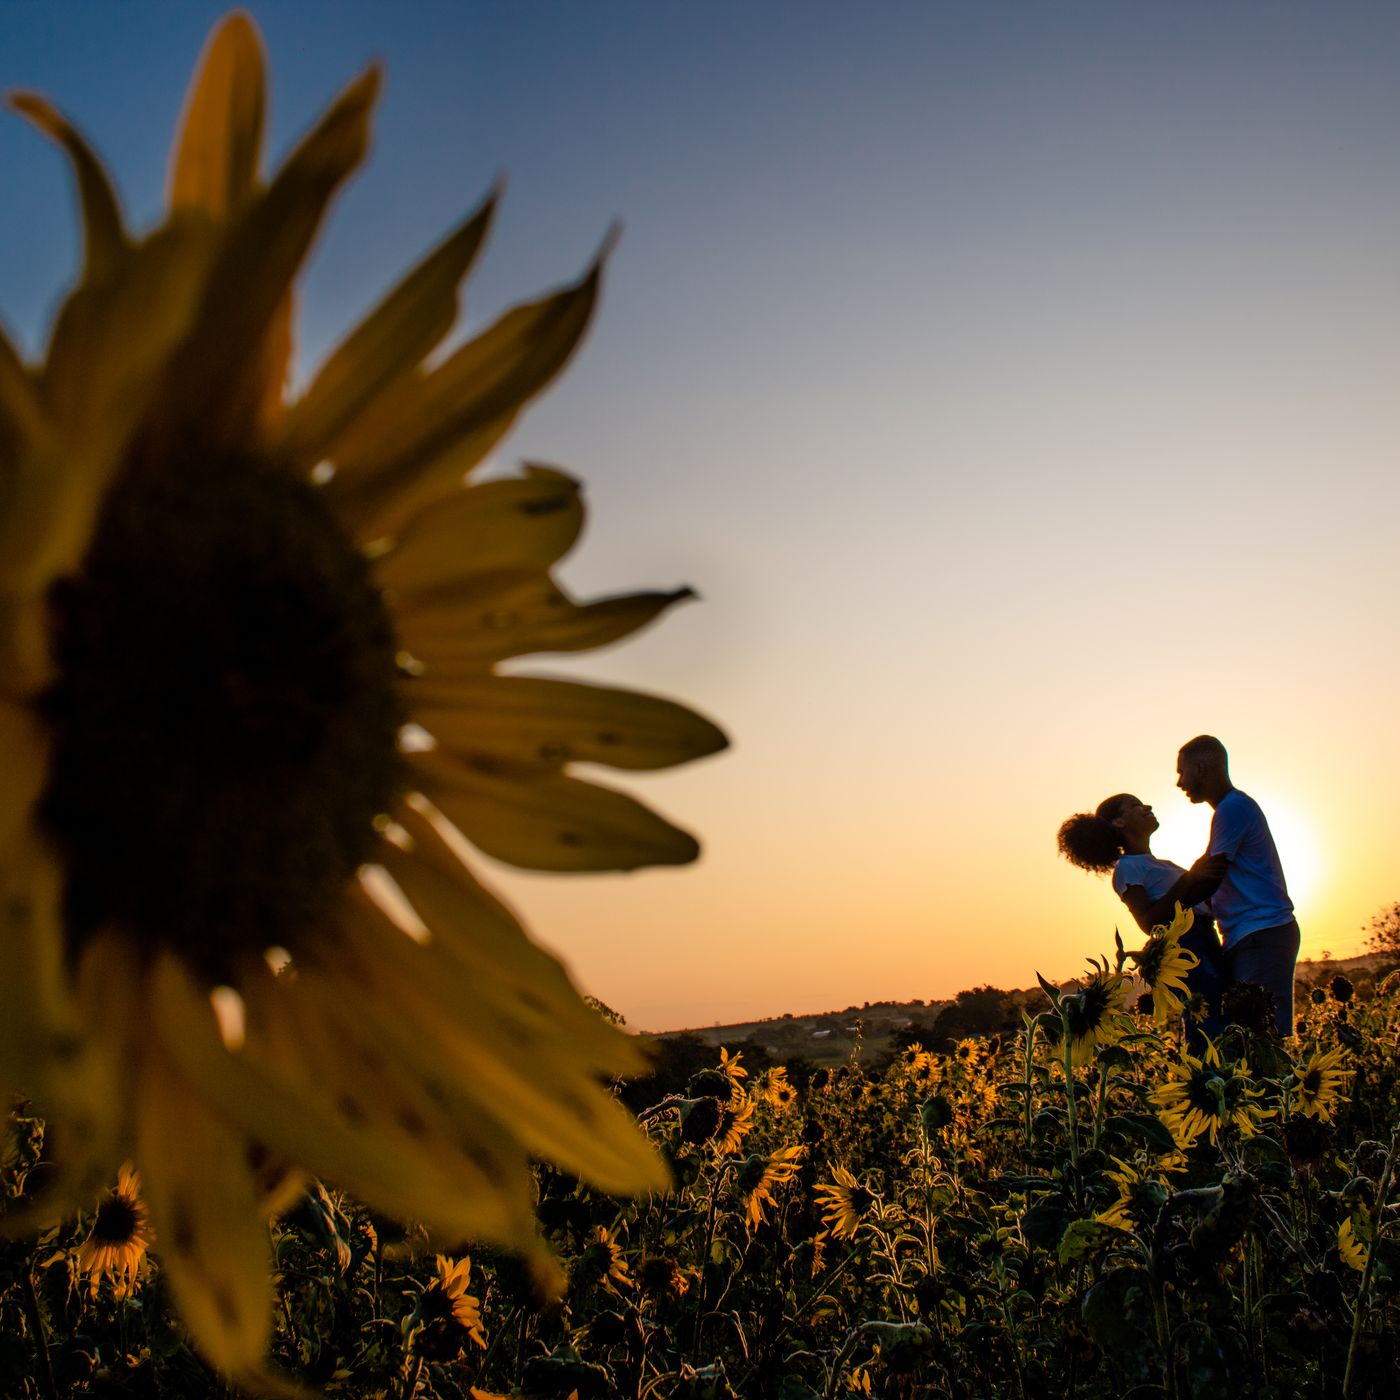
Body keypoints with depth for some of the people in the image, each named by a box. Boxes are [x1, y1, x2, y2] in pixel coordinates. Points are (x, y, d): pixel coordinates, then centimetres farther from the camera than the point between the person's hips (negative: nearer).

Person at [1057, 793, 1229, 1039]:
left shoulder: (1162, 865, 29)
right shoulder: (1127, 867, 1)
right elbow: (1149, 922, -12)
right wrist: (1188, 879, -16)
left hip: (1206, 945, 9)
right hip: (1183, 947, -9)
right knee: (1209, 1036, -19)